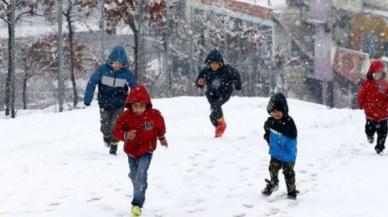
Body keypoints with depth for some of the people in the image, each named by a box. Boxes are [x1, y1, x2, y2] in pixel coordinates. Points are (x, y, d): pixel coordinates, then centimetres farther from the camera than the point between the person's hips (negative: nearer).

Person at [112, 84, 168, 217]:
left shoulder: (154, 115, -15)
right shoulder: (125, 116, -17)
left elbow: (160, 126, 7)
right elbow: (116, 131, -17)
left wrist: (162, 138, 24)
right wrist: (126, 135, -37)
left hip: (146, 151, -3)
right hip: (131, 151, 3)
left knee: (141, 175, -19)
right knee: (134, 175, 20)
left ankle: (137, 203, -15)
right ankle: (139, 195, 47)